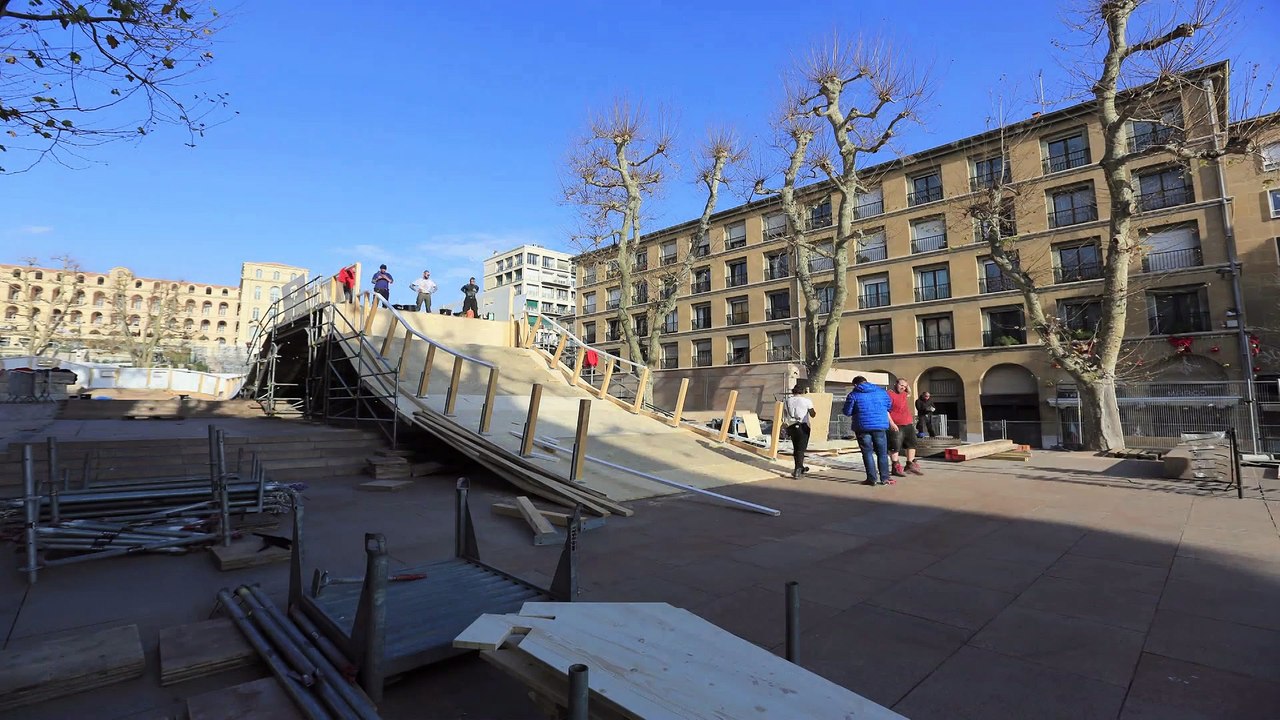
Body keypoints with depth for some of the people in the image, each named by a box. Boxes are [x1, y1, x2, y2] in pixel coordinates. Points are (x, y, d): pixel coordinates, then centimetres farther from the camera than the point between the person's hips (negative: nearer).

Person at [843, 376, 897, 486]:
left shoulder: (853, 394, -3)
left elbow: (847, 412, -4)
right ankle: (884, 478, 10)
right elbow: (888, 407, 19)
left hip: (863, 427, -2)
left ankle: (872, 478, 4)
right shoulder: (881, 392, 9)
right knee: (882, 453, 10)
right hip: (880, 426, 2)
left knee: (867, 453, 5)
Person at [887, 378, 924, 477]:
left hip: (908, 424, 9)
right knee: (895, 447, -5)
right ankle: (895, 468, -1)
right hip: (896, 426, -9)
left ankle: (910, 464, 25)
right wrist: (892, 423, -23)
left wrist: (907, 386, 18)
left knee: (912, 444, 14)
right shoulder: (889, 394, -12)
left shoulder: (903, 394, 16)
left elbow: (909, 393, 41)